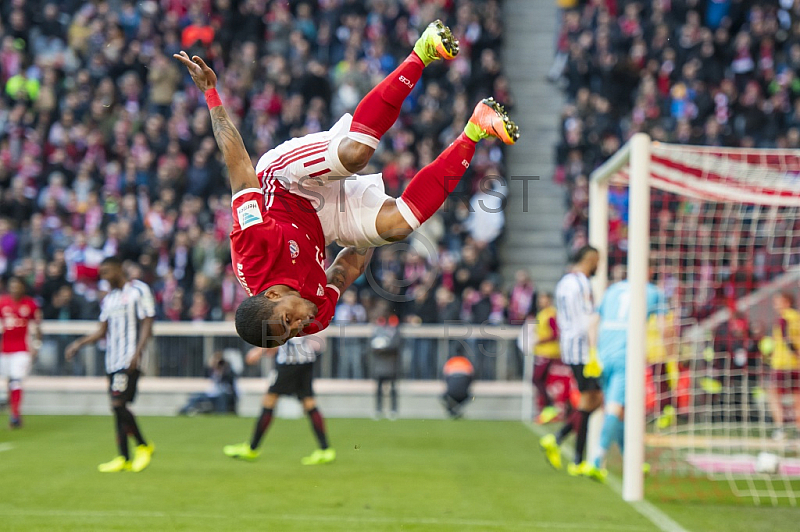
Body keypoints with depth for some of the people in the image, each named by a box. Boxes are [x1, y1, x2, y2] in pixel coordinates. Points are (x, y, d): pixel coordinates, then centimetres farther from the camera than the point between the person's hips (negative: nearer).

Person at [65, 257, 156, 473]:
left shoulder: (139, 290, -3)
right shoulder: (108, 299, 19)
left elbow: (147, 325, -8)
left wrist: (137, 352, -18)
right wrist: (79, 343, 12)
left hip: (129, 360, -7)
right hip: (113, 360, 7)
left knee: (118, 403, -15)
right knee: (118, 407, 3)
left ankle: (143, 446, 0)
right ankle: (125, 458, 4)